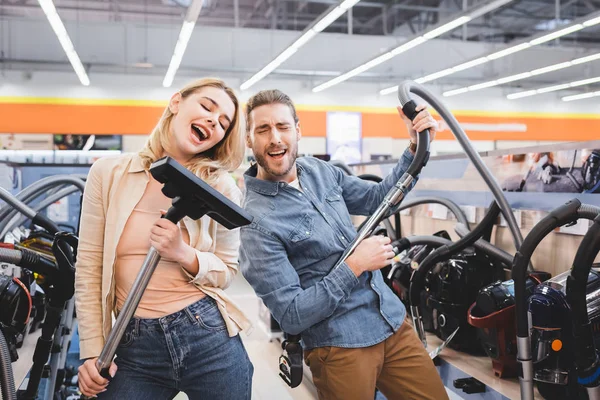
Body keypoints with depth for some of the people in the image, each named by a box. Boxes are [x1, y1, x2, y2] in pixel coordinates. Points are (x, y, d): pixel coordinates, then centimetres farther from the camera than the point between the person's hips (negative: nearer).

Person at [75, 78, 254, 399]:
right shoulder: (108, 174, -2)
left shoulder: (222, 188, -2)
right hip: (135, 346, 0)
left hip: (210, 337, 0)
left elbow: (227, 271, 2)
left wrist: (184, 255, -17)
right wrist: (92, 351, 0)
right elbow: (89, 268, 1)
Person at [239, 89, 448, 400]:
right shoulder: (256, 221, -18)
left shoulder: (318, 171, 3)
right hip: (340, 346, -6)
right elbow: (291, 317, -19)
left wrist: (416, 147, 3)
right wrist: (353, 266, -21)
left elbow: (378, 200, 14)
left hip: (393, 322, 7)